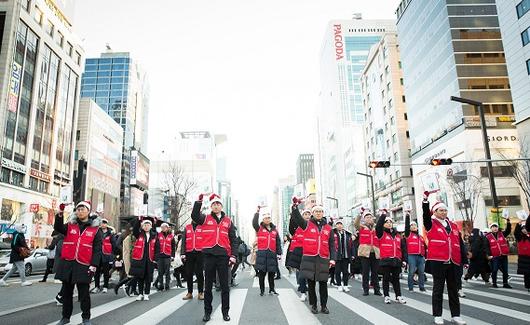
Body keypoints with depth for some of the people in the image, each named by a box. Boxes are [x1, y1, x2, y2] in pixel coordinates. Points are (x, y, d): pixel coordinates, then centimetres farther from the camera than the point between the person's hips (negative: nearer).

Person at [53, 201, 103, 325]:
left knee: (84, 293, 3)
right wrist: (60, 214, -25)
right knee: (66, 292, 14)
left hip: (83, 266, -3)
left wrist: (94, 265, -10)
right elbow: (58, 228, -11)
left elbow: (97, 249, -2)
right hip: (67, 263, 3)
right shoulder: (70, 225, 10)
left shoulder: (95, 229, 1)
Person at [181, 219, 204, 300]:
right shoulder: (187, 228, 13)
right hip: (189, 253, 3)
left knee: (199, 273, 0)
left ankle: (201, 292, 7)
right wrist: (182, 253, 0)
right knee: (189, 274, 5)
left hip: (199, 253, -2)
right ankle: (189, 293, 14)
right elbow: (183, 241, 10)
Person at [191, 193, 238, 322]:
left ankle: (225, 312, 17)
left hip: (223, 256, 1)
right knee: (208, 285, 9)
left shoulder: (228, 221, 9)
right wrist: (199, 200, -26)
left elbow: (233, 239, 8)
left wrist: (233, 255, -1)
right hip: (209, 255, 0)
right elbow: (194, 216, -17)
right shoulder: (205, 219, 6)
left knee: (224, 286, 5)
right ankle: (207, 311, 21)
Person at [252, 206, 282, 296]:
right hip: (262, 254, -2)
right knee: (262, 273, 1)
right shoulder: (259, 228, 6)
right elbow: (254, 222, -15)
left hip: (272, 254, 2)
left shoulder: (274, 230, 13)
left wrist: (279, 253, 7)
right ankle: (262, 290, 11)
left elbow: (278, 243, 13)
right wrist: (257, 212, -16)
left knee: (271, 273, 7)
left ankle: (271, 289, 19)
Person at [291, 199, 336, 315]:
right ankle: (313, 305, 19)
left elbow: (332, 245, 10)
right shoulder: (307, 224, 5)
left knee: (323, 283, 7)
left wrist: (332, 258, 0)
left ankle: (324, 305, 20)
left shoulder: (328, 228, 11)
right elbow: (295, 217, -9)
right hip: (309, 258, -1)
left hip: (323, 259, 2)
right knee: (311, 283, 6)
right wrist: (295, 205, -24)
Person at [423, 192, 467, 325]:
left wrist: (464, 260, 12)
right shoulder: (431, 224, 1)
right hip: (437, 261, -5)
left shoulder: (453, 225, 14)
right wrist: (425, 198, -29)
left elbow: (460, 244, 15)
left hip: (453, 262, 5)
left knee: (453, 289, 12)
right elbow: (425, 213, -19)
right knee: (438, 288, 3)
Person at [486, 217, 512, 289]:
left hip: (504, 256, 4)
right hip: (494, 257, -3)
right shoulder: (488, 237, -2)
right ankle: (494, 283, 13)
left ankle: (505, 283, 20)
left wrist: (508, 221, -14)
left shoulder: (502, 234, 9)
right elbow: (487, 247, -3)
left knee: (505, 270, 9)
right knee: (494, 271, 1)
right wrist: (489, 255, -12)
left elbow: (508, 230, -2)